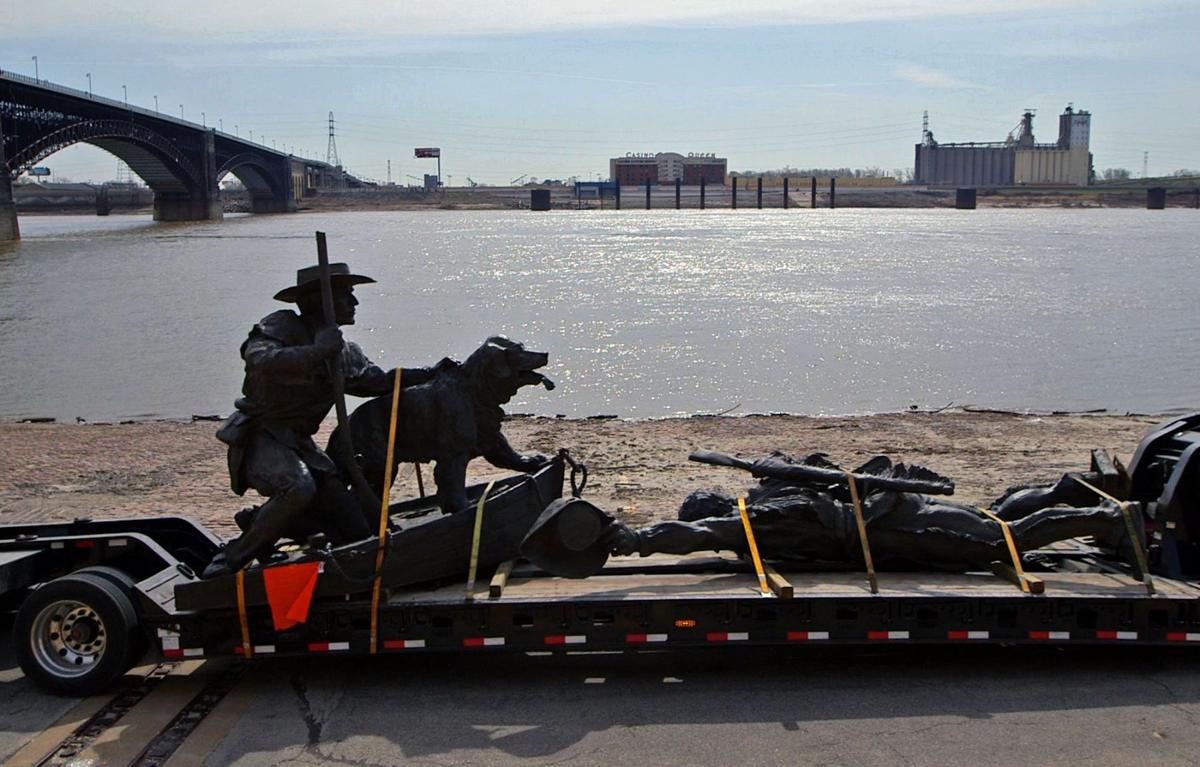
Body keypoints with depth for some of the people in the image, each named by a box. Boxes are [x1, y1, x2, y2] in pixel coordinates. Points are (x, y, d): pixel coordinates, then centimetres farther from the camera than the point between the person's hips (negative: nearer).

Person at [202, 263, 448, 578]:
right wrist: (316, 352, -31)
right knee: (298, 487, -39)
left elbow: (379, 381, 28)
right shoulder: (282, 326, -9)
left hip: (299, 444, 8)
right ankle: (234, 557, -17)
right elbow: (259, 359, -30)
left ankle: (260, 521, 15)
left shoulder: (345, 353, 14)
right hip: (259, 436, -7)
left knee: (356, 531, -2)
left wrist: (430, 374, 21)